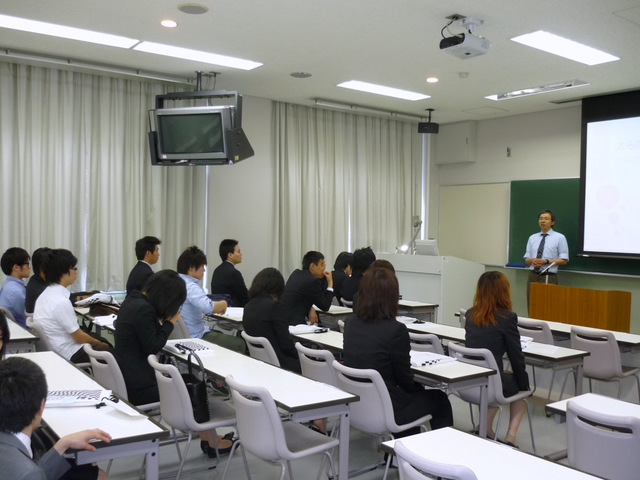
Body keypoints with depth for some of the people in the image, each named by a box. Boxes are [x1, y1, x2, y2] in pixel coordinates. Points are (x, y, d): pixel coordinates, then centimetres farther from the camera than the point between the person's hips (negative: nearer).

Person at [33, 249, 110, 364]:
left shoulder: (45, 294, 4)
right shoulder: (62, 302, -25)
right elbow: (79, 337, -17)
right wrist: (100, 344, -1)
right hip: (71, 356, -10)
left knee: (105, 342, 16)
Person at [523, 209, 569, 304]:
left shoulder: (559, 238, 2)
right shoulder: (532, 238, 14)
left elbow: (564, 260, -2)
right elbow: (526, 259, 14)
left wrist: (546, 261, -15)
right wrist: (532, 260, -10)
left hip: (548, 278, -4)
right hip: (533, 276, 4)